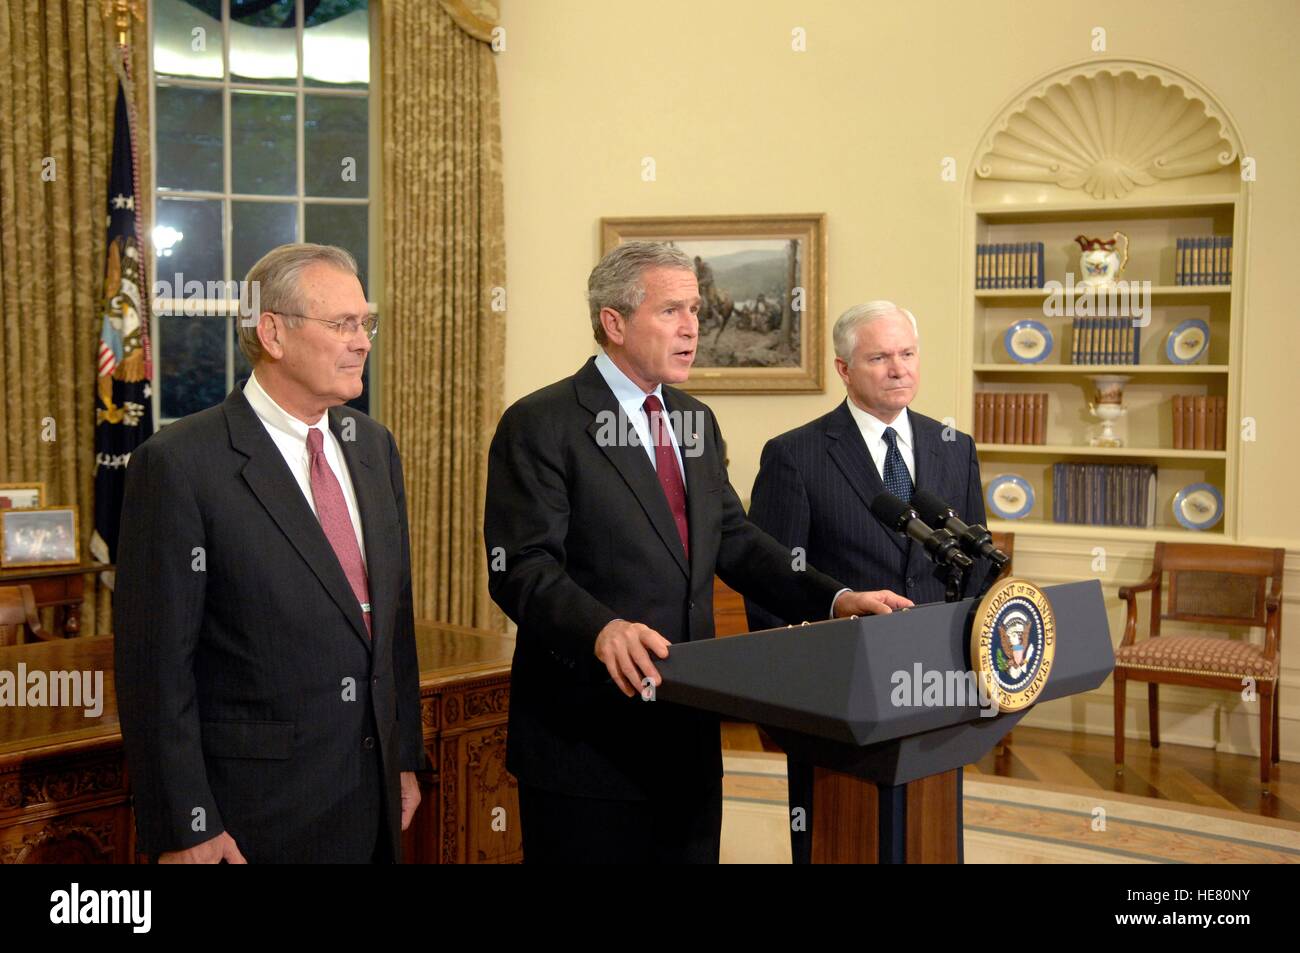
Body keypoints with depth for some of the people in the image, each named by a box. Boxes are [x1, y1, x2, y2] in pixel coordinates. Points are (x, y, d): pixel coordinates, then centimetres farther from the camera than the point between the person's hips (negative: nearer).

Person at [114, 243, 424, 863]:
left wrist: (406, 756, 12)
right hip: (254, 809, -6)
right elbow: (155, 664, -13)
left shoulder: (374, 445, 7)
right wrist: (184, 828, -13)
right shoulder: (177, 463, -13)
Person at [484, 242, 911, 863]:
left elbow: (735, 541, 13)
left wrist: (834, 599, -1)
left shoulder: (696, 422, 13)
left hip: (689, 734, 7)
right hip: (588, 738, -6)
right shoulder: (541, 427, -10)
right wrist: (602, 630, -35)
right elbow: (521, 568, -17)